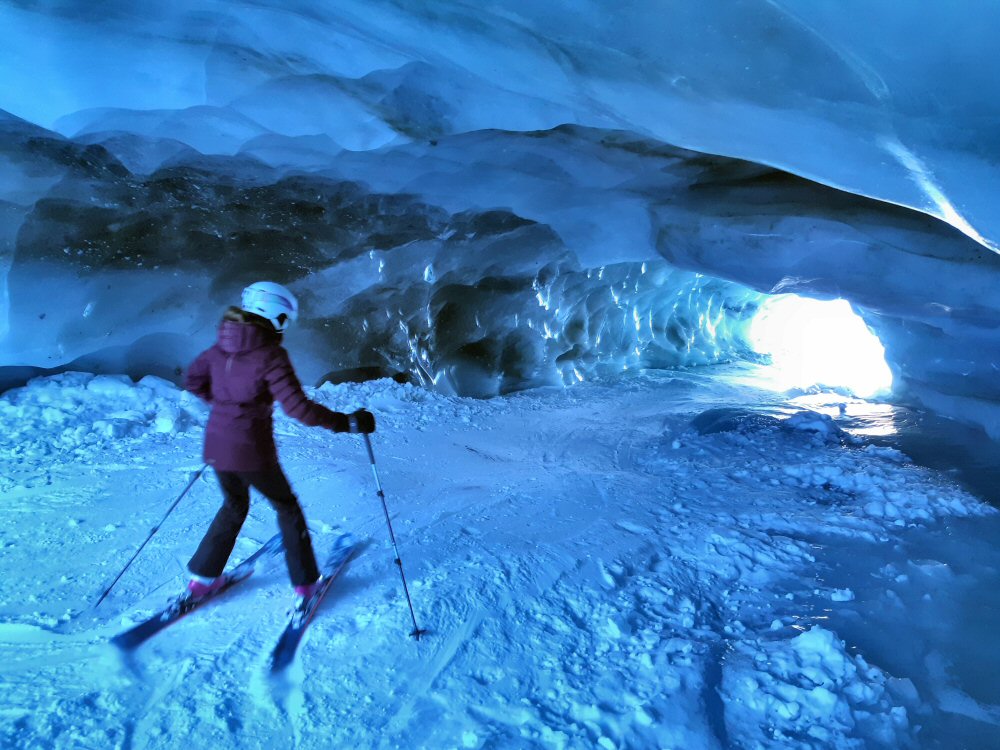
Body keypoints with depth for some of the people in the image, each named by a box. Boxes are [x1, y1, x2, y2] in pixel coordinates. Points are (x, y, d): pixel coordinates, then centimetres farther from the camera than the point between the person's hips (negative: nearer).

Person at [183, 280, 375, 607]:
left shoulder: (221, 347, 2)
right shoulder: (270, 355, -18)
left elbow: (193, 380, 15)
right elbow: (298, 407, -24)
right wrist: (347, 422, -17)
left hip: (216, 446, 6)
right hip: (252, 451, -6)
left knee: (234, 506, 30)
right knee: (286, 507, 17)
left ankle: (202, 577, 35)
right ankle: (304, 583, 23)